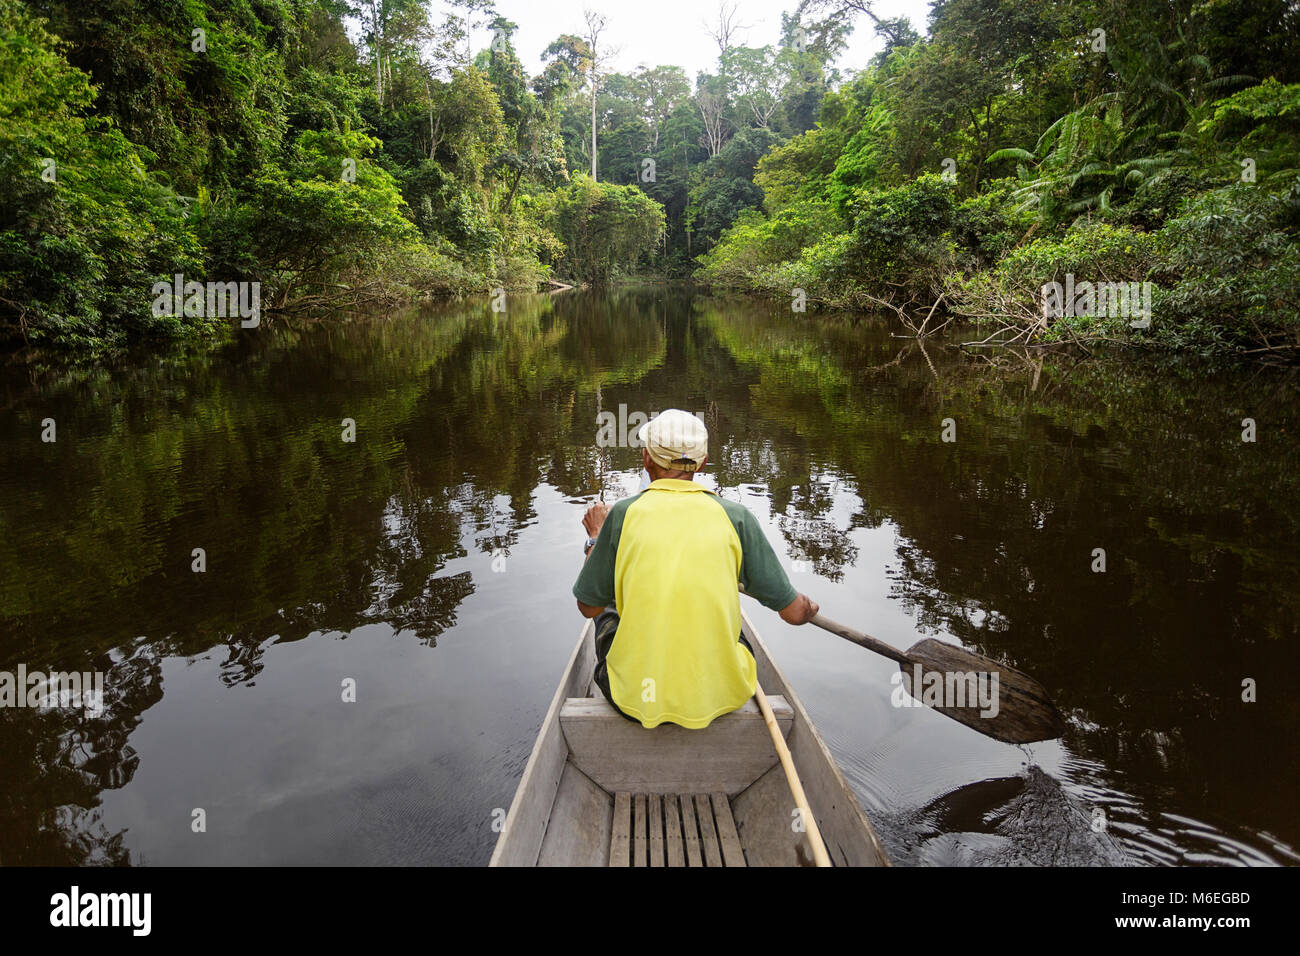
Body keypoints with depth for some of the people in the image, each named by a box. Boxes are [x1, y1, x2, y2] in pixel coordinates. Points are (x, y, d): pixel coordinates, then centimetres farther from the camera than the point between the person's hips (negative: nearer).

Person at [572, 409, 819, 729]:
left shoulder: (624, 514, -9)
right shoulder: (735, 517, -7)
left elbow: (589, 606, 3)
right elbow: (794, 612, -3)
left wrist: (594, 539, 19)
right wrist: (807, 607, 21)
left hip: (635, 699, -1)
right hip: (720, 696, 1)